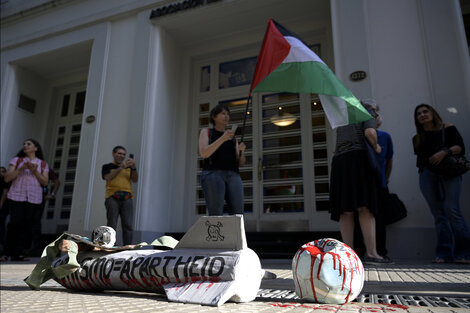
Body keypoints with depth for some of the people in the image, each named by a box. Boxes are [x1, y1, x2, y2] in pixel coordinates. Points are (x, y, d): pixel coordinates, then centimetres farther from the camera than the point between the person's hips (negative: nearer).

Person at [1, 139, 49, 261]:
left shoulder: (43, 164, 11)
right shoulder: (17, 160, 10)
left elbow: (45, 182, 3)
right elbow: (7, 178, 2)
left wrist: (34, 171, -10)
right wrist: (21, 169, -11)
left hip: (34, 198, 0)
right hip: (16, 196, 0)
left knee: (26, 225, -5)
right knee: (15, 223, -9)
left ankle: (18, 253, -2)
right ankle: (8, 252, 6)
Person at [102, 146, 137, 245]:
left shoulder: (128, 167, 23)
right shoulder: (107, 167, 14)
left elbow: (135, 180, 10)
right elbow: (108, 178, -5)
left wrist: (133, 167, -6)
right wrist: (121, 167, -11)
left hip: (127, 199, 2)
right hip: (112, 198, -2)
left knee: (128, 226, -7)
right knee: (112, 226, -6)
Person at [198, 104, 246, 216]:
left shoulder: (233, 138, 25)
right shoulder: (206, 132, 15)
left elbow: (240, 163, 18)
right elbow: (204, 153, -4)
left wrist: (242, 151, -4)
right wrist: (222, 139, -14)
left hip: (233, 176, 4)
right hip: (212, 174, -4)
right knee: (216, 216, -17)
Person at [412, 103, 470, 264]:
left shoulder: (447, 128, 12)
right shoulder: (418, 138, 21)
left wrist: (445, 151, -15)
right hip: (427, 174, 3)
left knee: (451, 210, -18)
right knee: (438, 214, -2)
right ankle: (444, 254, -3)